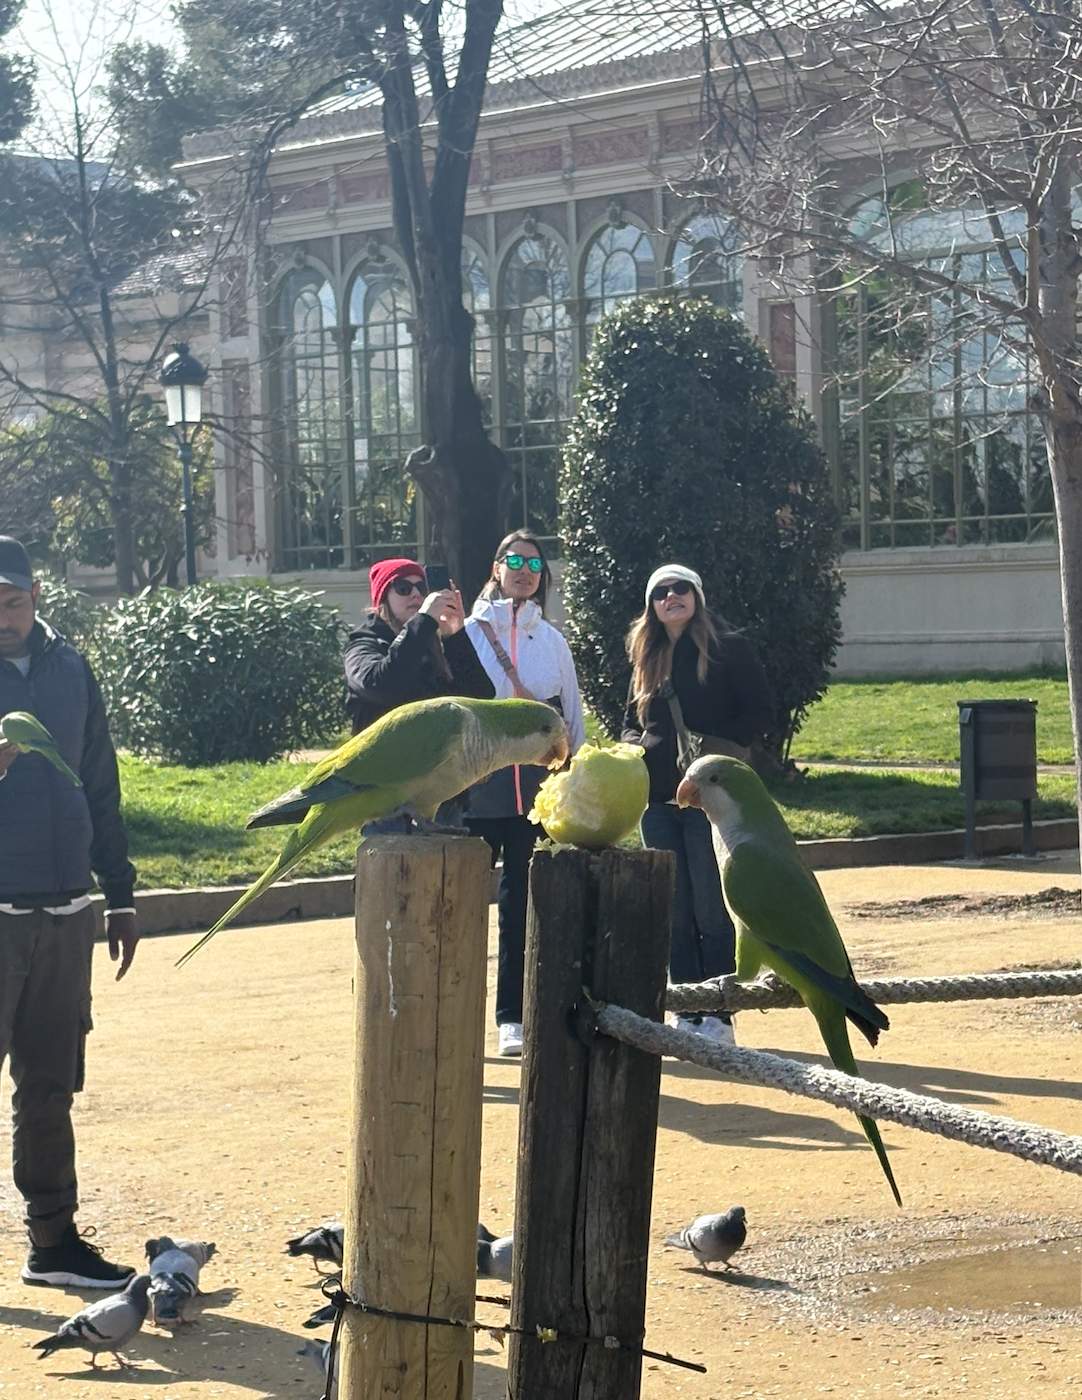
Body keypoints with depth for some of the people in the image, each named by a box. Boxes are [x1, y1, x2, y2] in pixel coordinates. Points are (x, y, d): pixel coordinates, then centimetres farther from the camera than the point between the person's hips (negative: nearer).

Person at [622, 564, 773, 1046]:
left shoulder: (728, 649, -1)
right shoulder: (647, 658, 16)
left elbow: (761, 711, -4)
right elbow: (632, 720, 23)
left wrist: (720, 744, -16)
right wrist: (635, 746, 1)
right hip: (658, 794, 5)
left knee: (712, 910, -5)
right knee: (674, 911, 6)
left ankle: (718, 1016, -1)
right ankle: (685, 1013, 12)